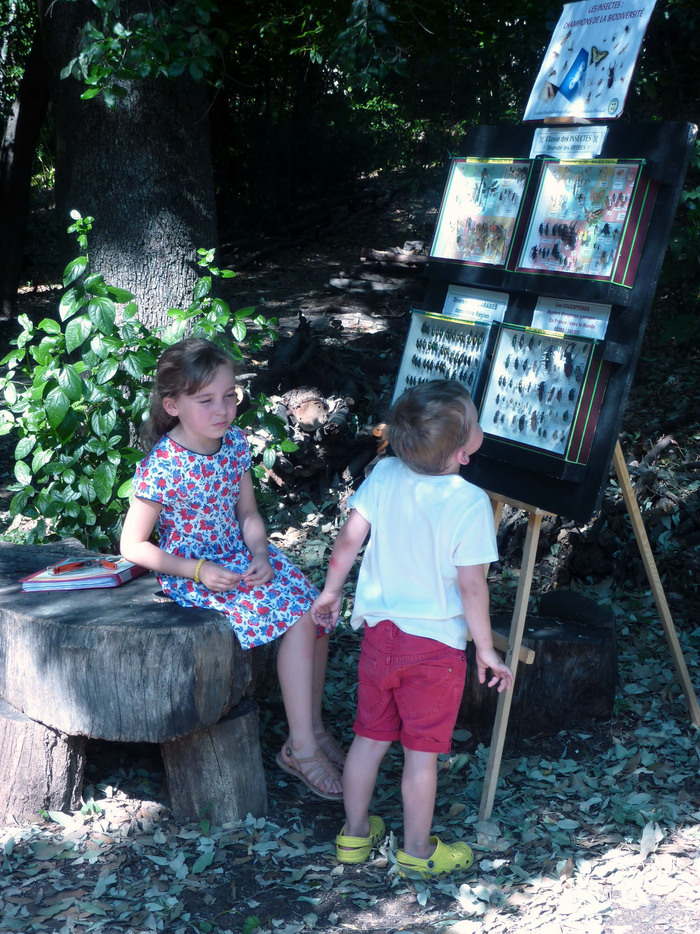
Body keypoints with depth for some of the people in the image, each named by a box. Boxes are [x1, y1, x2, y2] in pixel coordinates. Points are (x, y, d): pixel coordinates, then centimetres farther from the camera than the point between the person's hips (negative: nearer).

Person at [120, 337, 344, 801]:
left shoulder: (235, 442, -2)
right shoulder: (162, 467, -21)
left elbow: (248, 511, 9)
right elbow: (133, 546, -15)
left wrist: (260, 554, -10)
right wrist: (200, 571, -20)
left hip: (241, 557, 7)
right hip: (193, 573, -7)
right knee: (298, 619, -21)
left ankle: (314, 725, 8)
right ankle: (301, 748, -12)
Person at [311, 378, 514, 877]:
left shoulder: (385, 475, -6)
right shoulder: (470, 503, -19)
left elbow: (347, 541, -1)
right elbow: (472, 586, -16)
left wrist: (330, 593, 16)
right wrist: (487, 651, -5)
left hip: (379, 631, 5)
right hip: (436, 645, -4)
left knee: (371, 737, 18)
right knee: (422, 751, 9)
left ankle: (355, 833, 33)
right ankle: (417, 851, 22)